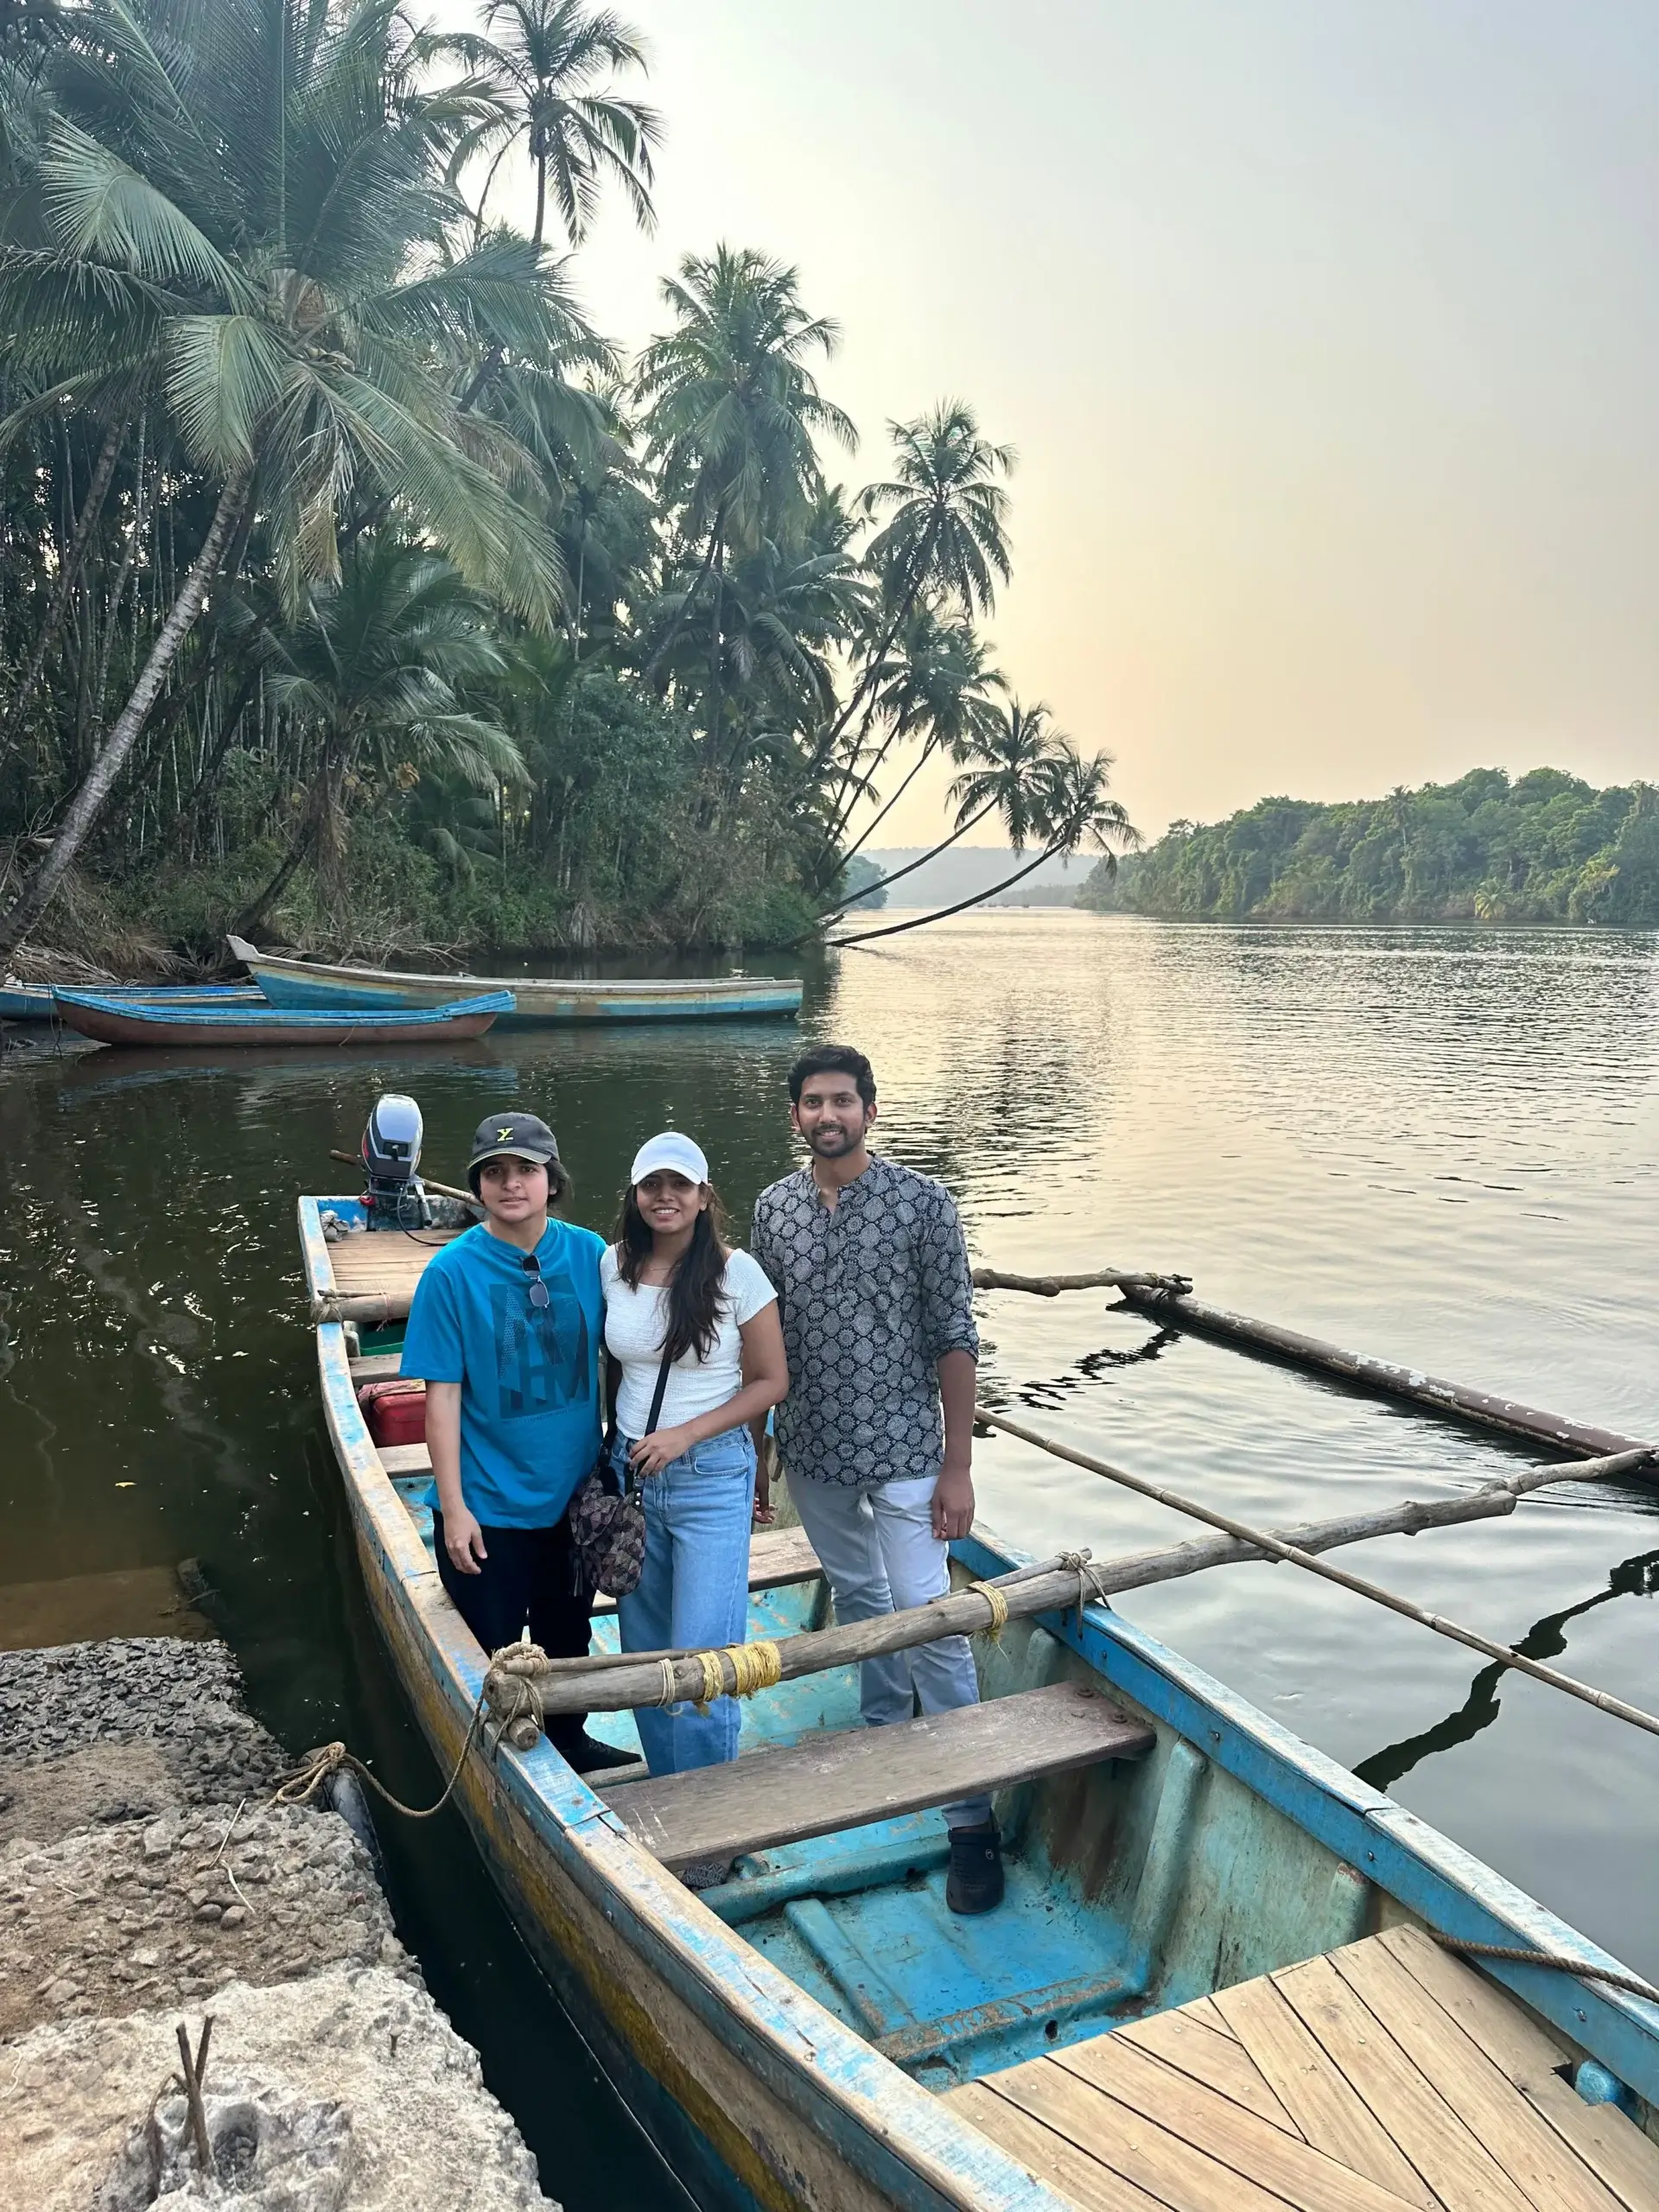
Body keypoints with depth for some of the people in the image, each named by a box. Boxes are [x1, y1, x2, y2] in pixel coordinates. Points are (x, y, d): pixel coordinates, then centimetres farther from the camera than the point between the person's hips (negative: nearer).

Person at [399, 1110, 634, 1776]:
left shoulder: (588, 1253, -7)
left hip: (575, 1494, 3)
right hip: (489, 1508, -3)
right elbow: (442, 1395, -13)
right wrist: (453, 1509, -13)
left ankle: (568, 1740, 48)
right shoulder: (452, 1271, -16)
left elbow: (609, 1362, 3)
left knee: (567, 1636, 24)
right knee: (492, 1655, 15)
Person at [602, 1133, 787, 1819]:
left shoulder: (736, 1273, -12)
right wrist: (619, 1440, 8)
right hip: (633, 1474, 4)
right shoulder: (613, 1265, -1)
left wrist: (685, 1434, -15)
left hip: (712, 1478, -4)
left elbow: (770, 1382, -7)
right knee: (644, 1655, 14)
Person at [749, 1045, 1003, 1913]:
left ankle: (972, 1816, 7)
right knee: (857, 1596, 20)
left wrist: (957, 1466, -11)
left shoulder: (922, 1204, -12)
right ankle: (885, 1738, 42)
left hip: (902, 1451, -4)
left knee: (927, 1618, -5)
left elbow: (954, 1340, -10)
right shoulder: (773, 1208, 0)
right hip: (810, 1452, 4)